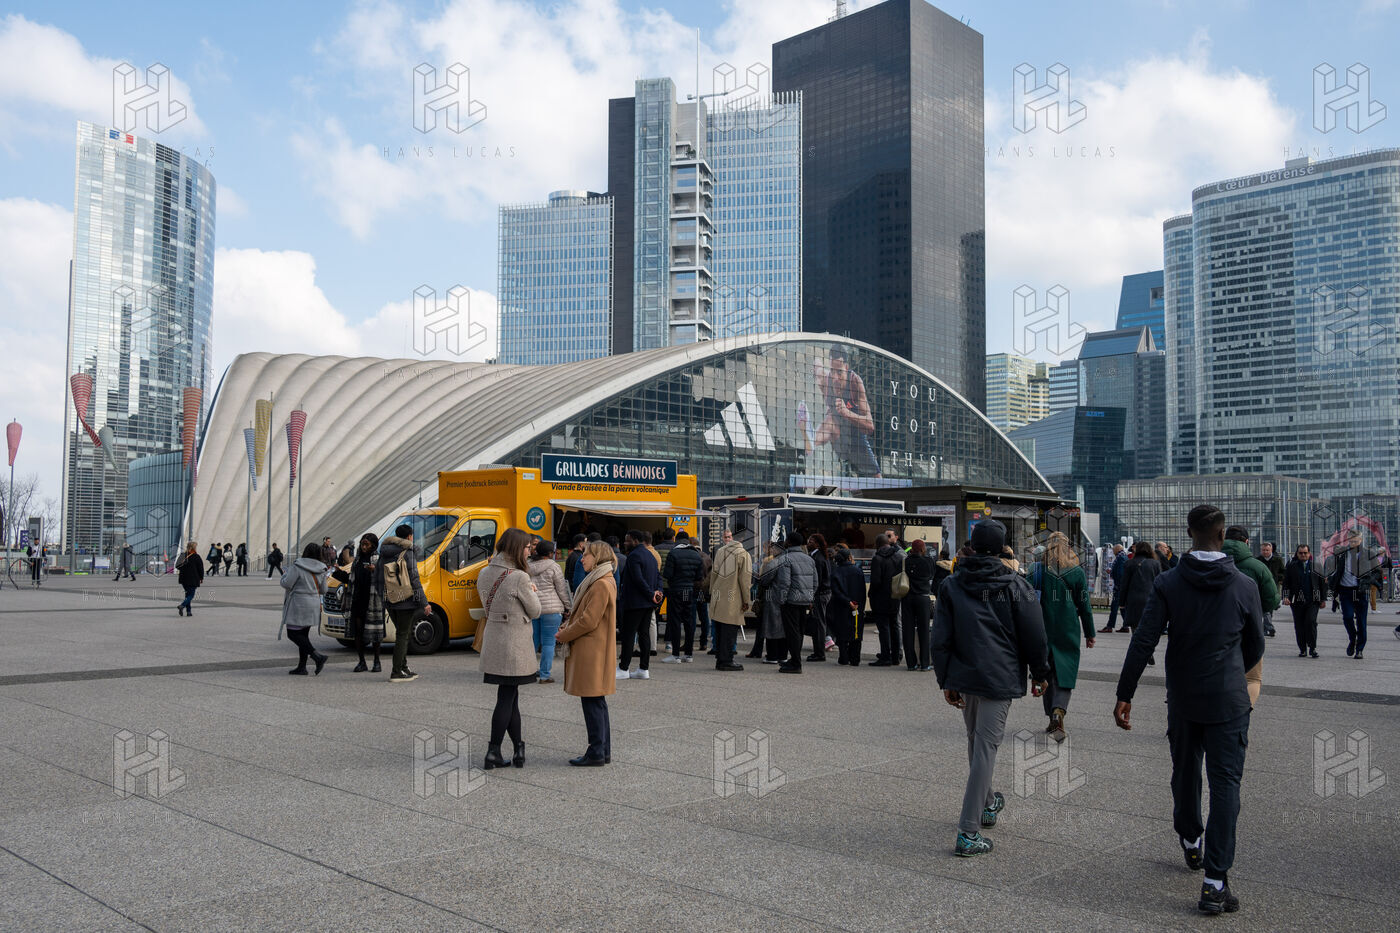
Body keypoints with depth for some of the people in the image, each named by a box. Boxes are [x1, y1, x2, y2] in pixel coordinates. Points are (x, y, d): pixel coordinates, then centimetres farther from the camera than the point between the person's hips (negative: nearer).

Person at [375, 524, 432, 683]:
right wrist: (424, 602, -13)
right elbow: (414, 579, -15)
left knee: (403, 633, 18)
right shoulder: (408, 553, -11)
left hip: (389, 601, 7)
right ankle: (396, 673, -2)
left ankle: (403, 667, 18)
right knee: (402, 635, -1)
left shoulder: (384, 554, 10)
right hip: (405, 600, -7)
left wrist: (382, 598, 25)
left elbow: (377, 579, 14)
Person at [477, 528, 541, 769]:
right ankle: (493, 753, 7)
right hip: (514, 645, -7)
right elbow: (535, 611, -7)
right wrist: (533, 591, 9)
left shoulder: (485, 573, 6)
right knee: (506, 699, 2)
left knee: (510, 696, 12)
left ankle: (519, 749, 17)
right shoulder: (519, 578, -17)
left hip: (492, 643, 7)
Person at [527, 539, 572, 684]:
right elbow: (562, 590, -3)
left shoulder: (528, 567, 9)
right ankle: (545, 675, 1)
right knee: (548, 643, 0)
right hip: (551, 609, -5)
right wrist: (568, 607, 5)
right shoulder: (553, 567, -6)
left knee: (532, 641, 13)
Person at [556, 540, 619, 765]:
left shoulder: (601, 585, -18)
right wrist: (566, 627, 5)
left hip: (592, 652, -10)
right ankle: (604, 751, 20)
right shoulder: (600, 581, 16)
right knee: (597, 702, 14)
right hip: (590, 650, 10)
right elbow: (583, 613, 21)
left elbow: (588, 621, -20)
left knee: (592, 702, -4)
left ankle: (597, 753, 1)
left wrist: (563, 636, -8)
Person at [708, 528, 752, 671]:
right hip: (733, 600, -5)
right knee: (730, 630, -2)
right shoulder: (744, 554, -3)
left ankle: (720, 659, 19)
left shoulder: (720, 551, 11)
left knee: (719, 630, 13)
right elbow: (745, 579, -7)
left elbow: (713, 574, 11)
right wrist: (746, 600, -3)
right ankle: (726, 661, -2)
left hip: (718, 598, 5)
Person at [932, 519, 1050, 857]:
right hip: (1000, 679, -4)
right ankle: (968, 833, -7)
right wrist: (1040, 674, 10)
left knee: (976, 743, 23)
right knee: (985, 748, -4)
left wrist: (946, 681, 9)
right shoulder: (1015, 585, -6)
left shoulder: (951, 585, 3)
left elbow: (940, 639, 3)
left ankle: (986, 804, 42)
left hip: (964, 677, 4)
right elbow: (1034, 636, -4)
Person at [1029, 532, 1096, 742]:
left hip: (1043, 632, 1)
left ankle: (1052, 718, 19)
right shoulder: (1077, 573, -5)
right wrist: (1090, 634, 9)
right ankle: (1059, 711, -20)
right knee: (1065, 674, 4)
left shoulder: (1036, 571, -4)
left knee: (1046, 674, 13)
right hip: (1068, 633, -1)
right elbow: (1084, 606, 0)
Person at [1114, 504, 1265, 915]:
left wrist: (1125, 694, -7)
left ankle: (1190, 841, 42)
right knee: (1225, 784, 0)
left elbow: (1143, 641, -12)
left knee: (1185, 772, 21)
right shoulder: (1244, 586, -6)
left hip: (1183, 700, 2)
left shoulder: (1168, 583, -7)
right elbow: (1255, 647, 6)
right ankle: (1215, 882, -5)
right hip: (1229, 700, -1)